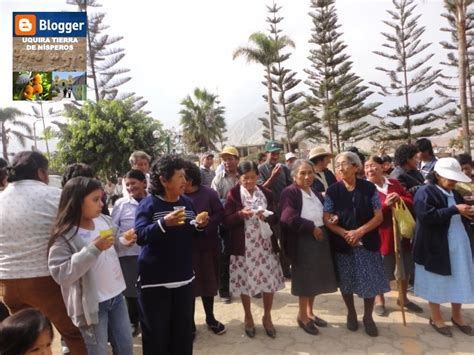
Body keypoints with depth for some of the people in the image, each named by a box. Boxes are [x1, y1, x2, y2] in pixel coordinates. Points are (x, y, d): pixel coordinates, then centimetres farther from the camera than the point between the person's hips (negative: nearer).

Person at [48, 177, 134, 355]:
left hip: (116, 295, 6)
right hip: (91, 304, -5)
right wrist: (93, 248, -30)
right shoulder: (64, 236, -18)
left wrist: (124, 242, -4)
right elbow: (60, 275, -26)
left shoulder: (105, 221, -2)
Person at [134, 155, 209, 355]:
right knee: (156, 332, 8)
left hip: (184, 277, 5)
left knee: (183, 330, 17)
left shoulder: (187, 202, 5)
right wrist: (164, 223, -35)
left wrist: (200, 226, -7)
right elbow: (140, 236, -23)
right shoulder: (149, 204, -12)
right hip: (155, 280, -5)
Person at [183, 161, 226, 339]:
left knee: (208, 282, 15)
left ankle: (210, 318, 36)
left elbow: (219, 214, -6)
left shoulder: (208, 193, -4)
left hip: (207, 245, 1)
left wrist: (205, 224, -19)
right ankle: (190, 323, 28)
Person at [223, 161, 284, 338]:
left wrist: (266, 216, -14)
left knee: (269, 280, 6)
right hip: (243, 246, -2)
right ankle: (248, 318, 31)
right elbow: (226, 221, -6)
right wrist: (241, 214, -23)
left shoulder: (267, 193, 5)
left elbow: (275, 217, 8)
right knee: (245, 282, 8)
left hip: (265, 243, 3)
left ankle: (267, 317, 28)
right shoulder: (233, 194, -4)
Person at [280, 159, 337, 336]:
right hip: (302, 242, -7)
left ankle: (309, 312, 35)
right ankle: (302, 315, 26)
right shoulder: (290, 192, -13)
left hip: (319, 239, 8)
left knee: (316, 279, 16)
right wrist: (312, 227, -18)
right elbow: (289, 219, -24)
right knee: (305, 280, 5)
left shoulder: (315, 193, 12)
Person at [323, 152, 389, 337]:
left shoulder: (369, 188, -4)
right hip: (343, 244, 0)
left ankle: (368, 317, 29)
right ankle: (351, 314, 36)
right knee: (346, 282, 12)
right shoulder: (332, 190, -4)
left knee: (370, 281, 6)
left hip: (367, 243, 0)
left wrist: (360, 231, -16)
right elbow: (327, 220, -4)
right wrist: (344, 233, -17)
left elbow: (378, 217, -4)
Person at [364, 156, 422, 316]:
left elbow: (411, 201, 5)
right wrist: (385, 205, -30)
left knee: (406, 268, 19)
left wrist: (400, 199, -16)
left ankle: (403, 298, 41)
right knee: (381, 270, 10)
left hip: (402, 232, 5)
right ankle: (379, 300, 32)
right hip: (381, 235, -5)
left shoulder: (394, 183, 5)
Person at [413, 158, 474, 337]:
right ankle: (436, 318, 26)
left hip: (459, 245, 7)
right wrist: (455, 209, -24)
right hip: (437, 247, -7)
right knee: (437, 283, 8)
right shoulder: (425, 193, -12)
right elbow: (427, 216, -25)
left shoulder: (454, 193, 12)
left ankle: (456, 316, 34)